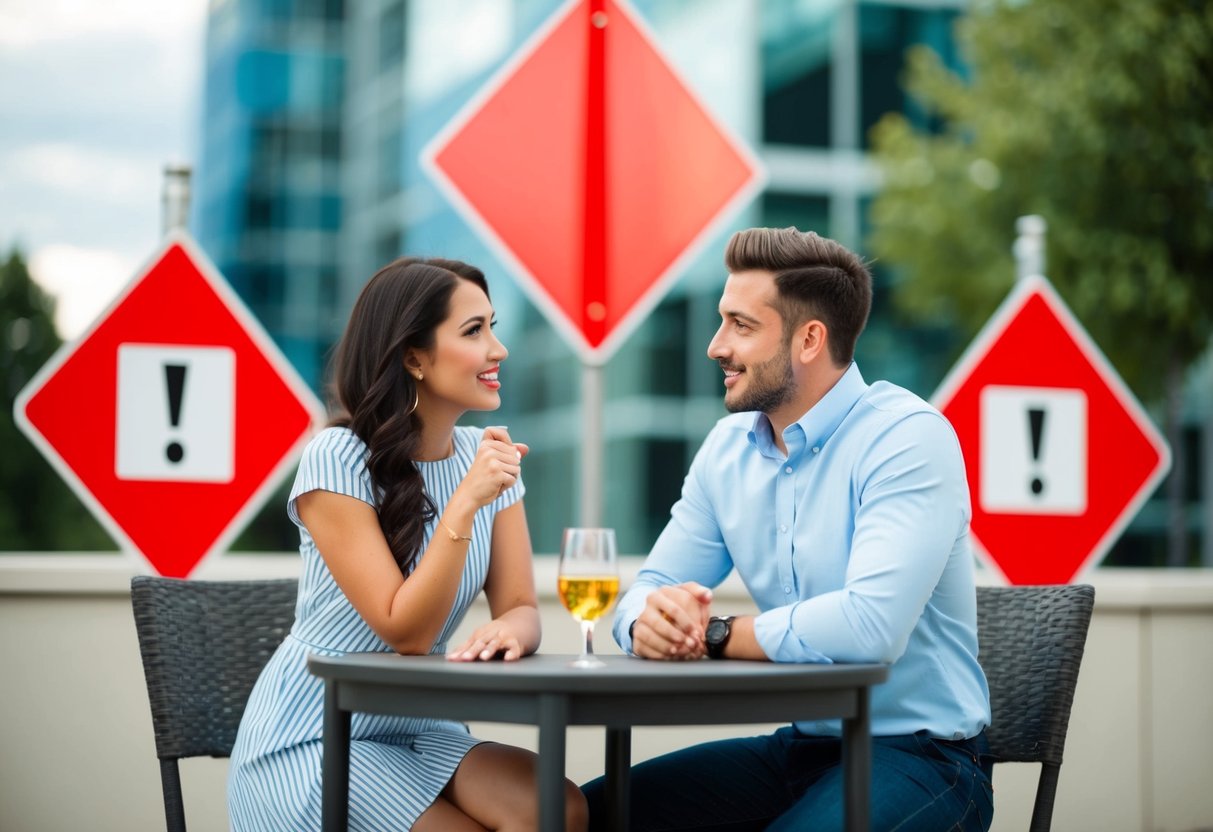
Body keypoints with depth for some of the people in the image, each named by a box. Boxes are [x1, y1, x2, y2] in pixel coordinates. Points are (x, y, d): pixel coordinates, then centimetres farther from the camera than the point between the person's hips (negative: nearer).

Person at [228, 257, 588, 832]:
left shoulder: (485, 457, 3)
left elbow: (520, 609, -4)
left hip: (419, 731, 5)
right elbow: (404, 633, -20)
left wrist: (506, 631, -27)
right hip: (311, 742, -5)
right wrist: (464, 504, -29)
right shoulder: (337, 460, -16)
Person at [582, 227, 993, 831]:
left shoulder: (906, 437, -18)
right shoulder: (728, 447, 6)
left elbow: (869, 625, -31)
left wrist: (715, 634, -18)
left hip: (918, 754, -6)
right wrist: (650, 620, -19)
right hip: (800, 747, 7)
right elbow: (648, 589, 7)